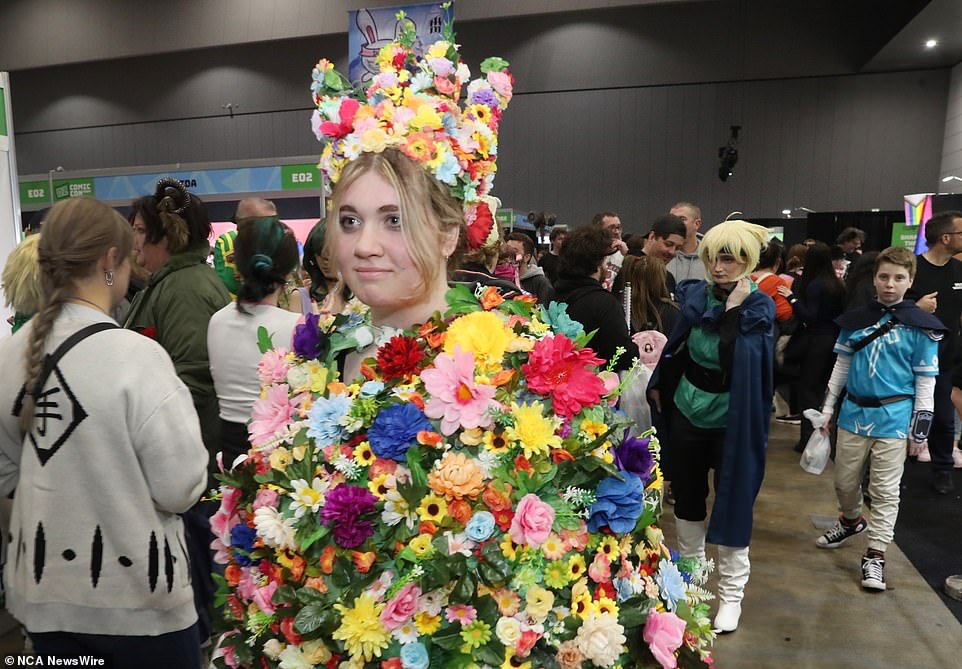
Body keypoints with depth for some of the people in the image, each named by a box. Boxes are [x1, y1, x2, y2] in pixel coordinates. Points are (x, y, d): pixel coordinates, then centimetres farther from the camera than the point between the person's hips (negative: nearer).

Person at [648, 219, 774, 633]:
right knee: (686, 495, 15)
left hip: (731, 419, -3)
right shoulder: (694, 294, -3)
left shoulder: (759, 307, -12)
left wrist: (734, 309, -25)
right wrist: (658, 384, 13)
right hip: (687, 410, 4)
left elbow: (734, 359, -25)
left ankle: (731, 592, 21)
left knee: (732, 500, 4)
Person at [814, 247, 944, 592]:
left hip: (893, 419, -3)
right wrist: (827, 410, 9)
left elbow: (926, 381, -3)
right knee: (844, 481, 14)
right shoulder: (856, 319, 3)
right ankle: (851, 521, 41)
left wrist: (919, 429, -5)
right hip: (854, 413, 3)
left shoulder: (921, 327, -5)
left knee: (885, 490, 4)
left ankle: (875, 554, 15)